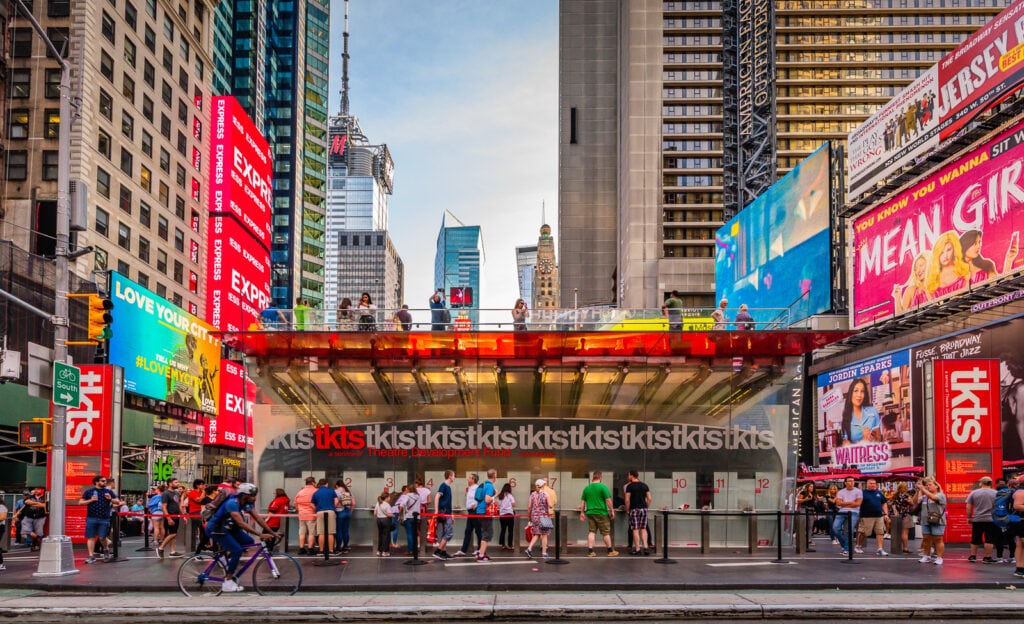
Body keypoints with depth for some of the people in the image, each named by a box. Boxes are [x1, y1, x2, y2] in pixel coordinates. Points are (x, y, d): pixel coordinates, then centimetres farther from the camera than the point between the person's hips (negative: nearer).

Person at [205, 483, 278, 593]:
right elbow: (241, 523, -37)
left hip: (228, 527, 9)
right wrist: (260, 534, -41)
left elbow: (258, 518, -1)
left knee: (249, 541, -4)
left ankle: (229, 565, 11)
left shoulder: (246, 503, -3)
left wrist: (272, 532, -10)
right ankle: (227, 582, -11)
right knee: (237, 550, -20)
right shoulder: (232, 503, -29)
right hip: (216, 529, -9)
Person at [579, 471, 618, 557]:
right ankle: (610, 551, 14)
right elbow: (608, 500, -11)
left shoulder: (586, 488, 7)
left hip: (590, 513, 4)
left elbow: (582, 502, 10)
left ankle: (590, 551, 2)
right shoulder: (603, 487, -8)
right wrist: (612, 511, -4)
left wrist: (582, 513, 17)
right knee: (606, 532, 5)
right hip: (601, 513, -4)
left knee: (591, 532, 7)